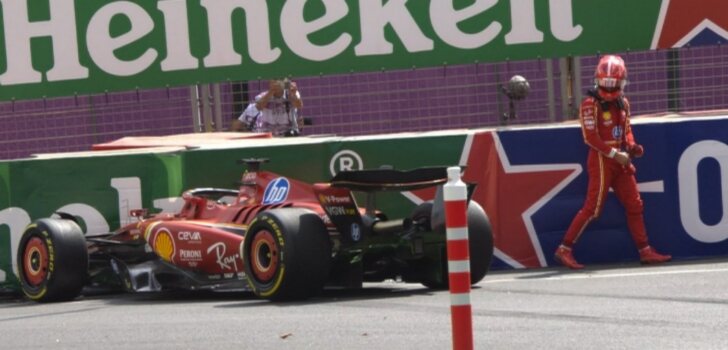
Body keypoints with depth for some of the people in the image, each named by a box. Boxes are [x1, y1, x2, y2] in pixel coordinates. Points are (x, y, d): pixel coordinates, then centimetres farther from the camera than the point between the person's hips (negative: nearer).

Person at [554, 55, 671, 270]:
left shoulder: (623, 103, 12)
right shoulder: (590, 104, -10)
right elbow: (590, 137, -15)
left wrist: (632, 146, 1)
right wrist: (614, 154, -19)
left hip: (620, 161, 7)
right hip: (601, 161, -7)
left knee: (634, 205, 7)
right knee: (593, 208, -10)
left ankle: (645, 251, 13)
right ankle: (564, 249, -5)